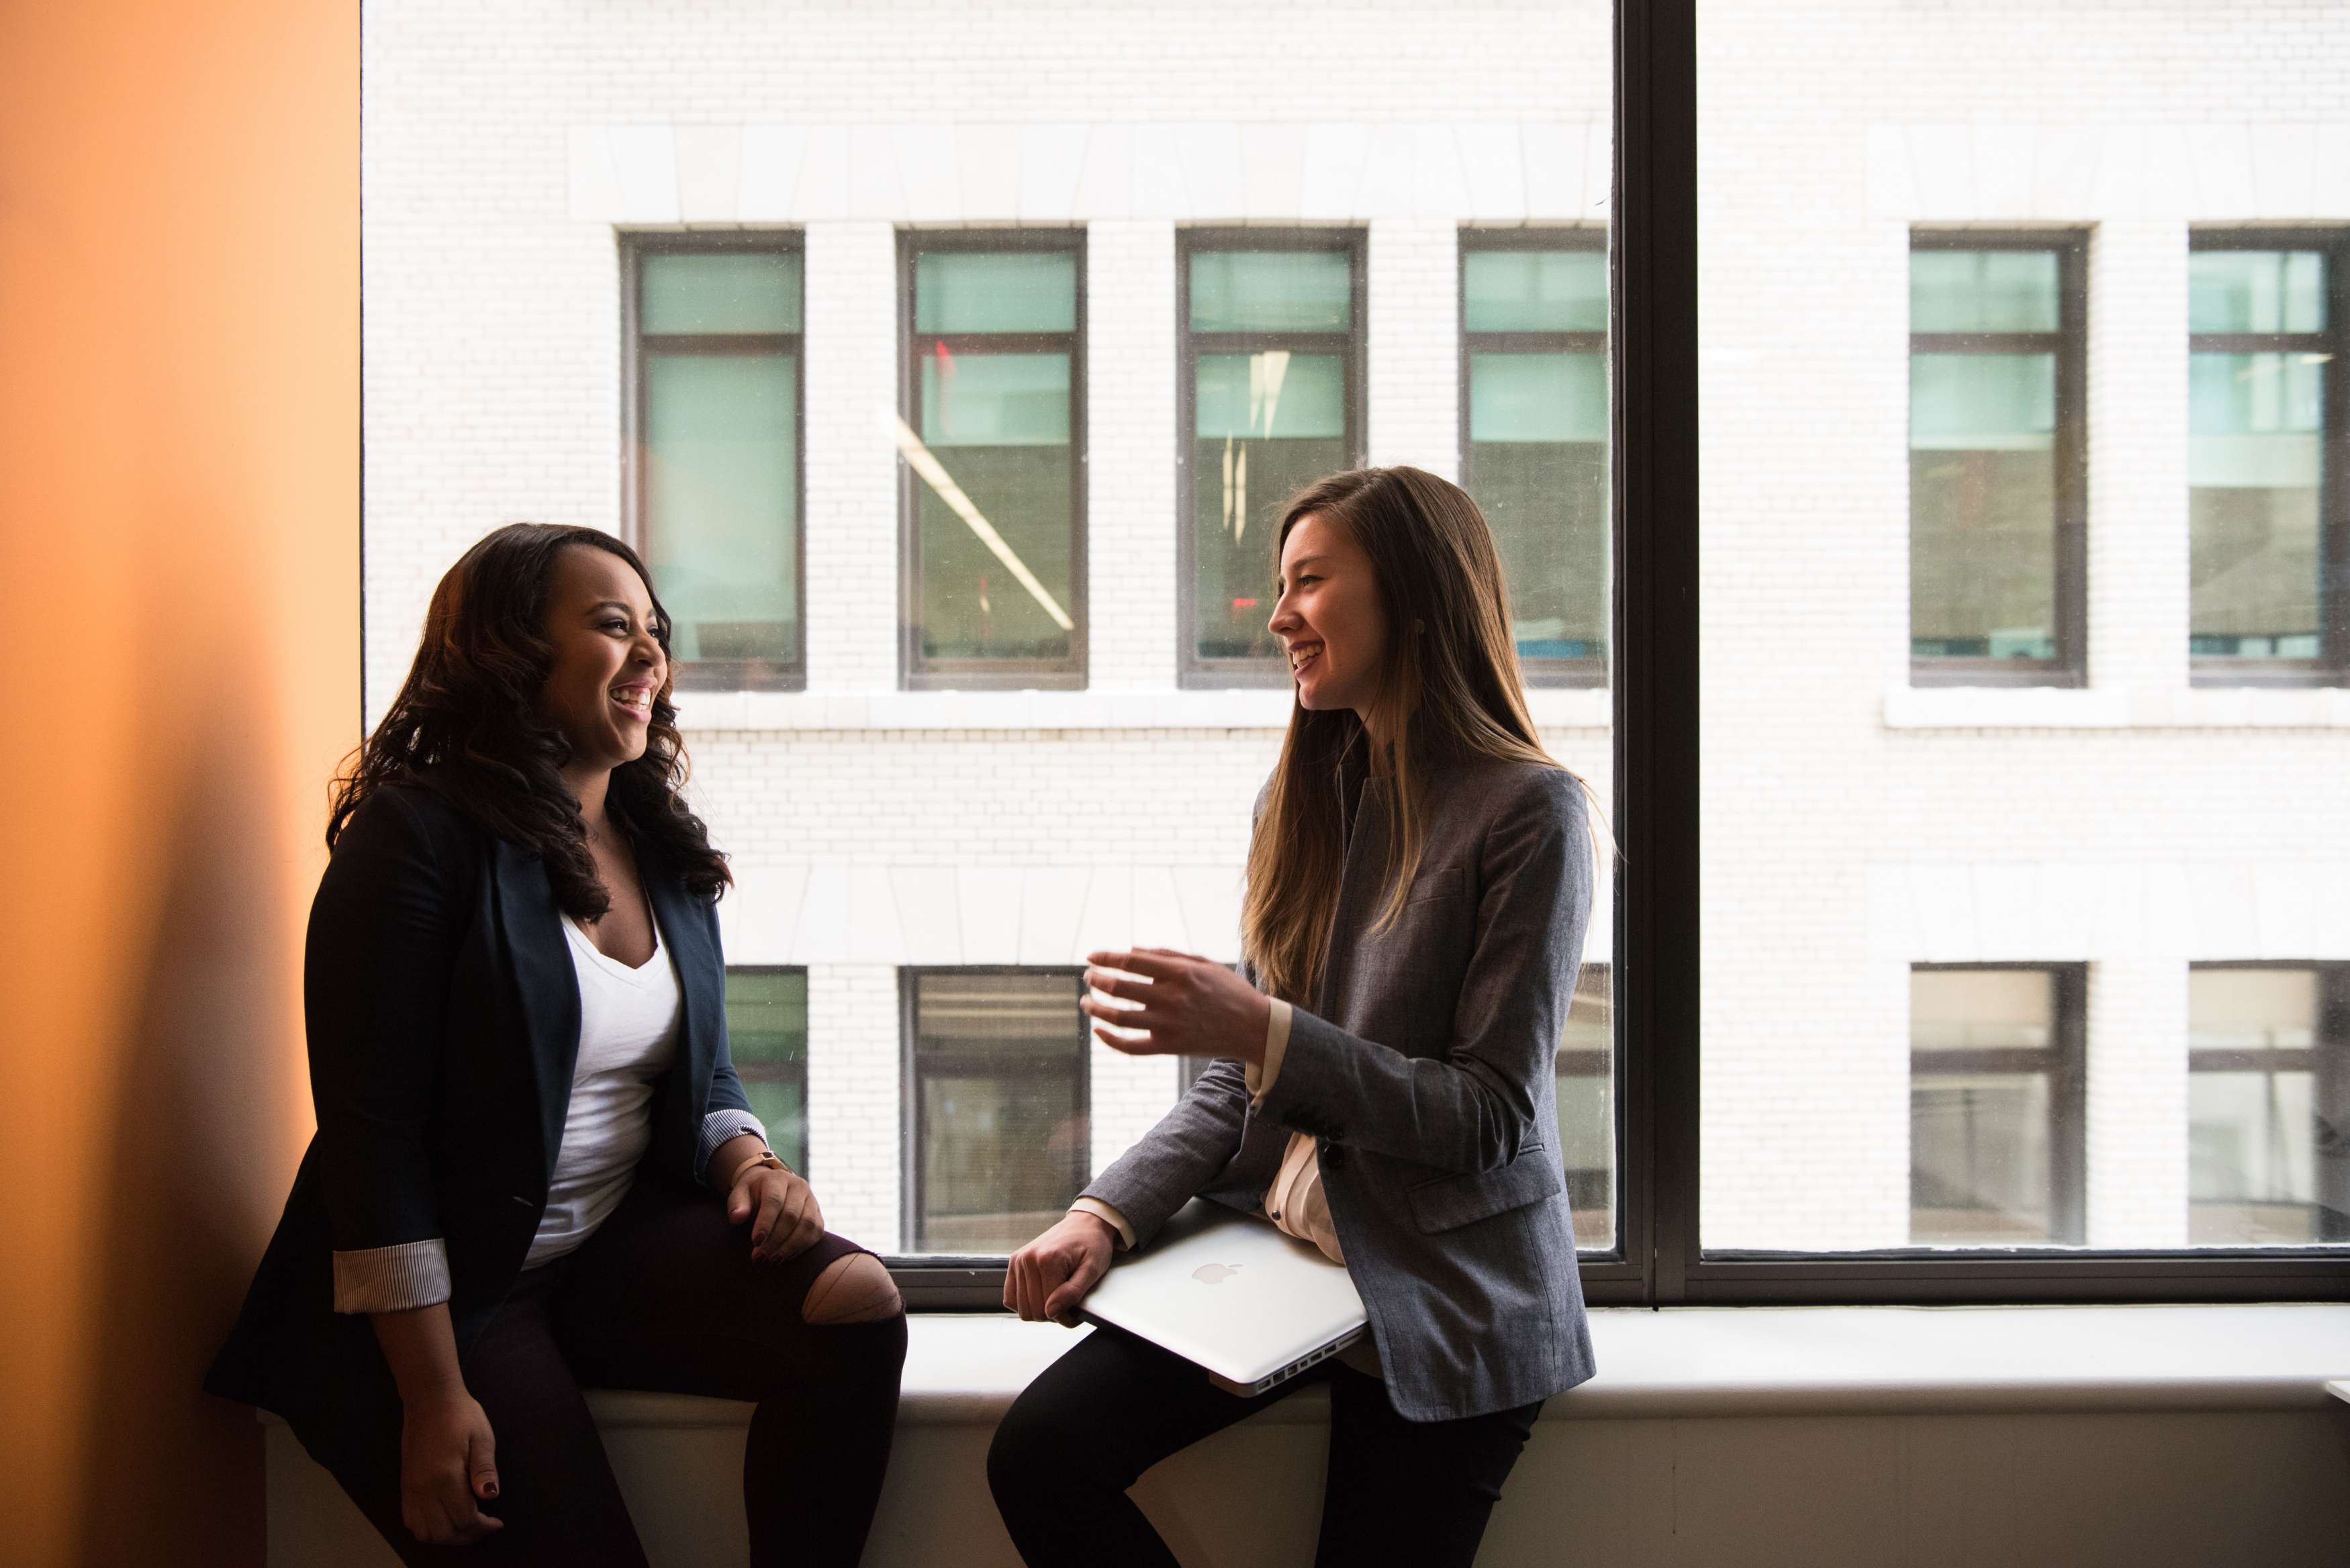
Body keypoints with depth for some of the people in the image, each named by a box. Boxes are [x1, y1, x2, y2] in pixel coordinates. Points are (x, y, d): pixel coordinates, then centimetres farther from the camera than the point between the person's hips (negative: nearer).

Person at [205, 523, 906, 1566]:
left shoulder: (666, 851, 9)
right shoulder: (418, 836, -12)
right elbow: (370, 1134, -16)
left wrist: (749, 1163, -6)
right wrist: (433, 1398, -20)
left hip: (621, 1245, 6)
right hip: (446, 1287, -6)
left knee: (857, 1301, -18)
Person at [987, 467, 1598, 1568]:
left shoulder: (1528, 812, -12)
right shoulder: (1304, 797, 8)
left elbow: (1493, 1115, -14)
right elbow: (1240, 1080, 9)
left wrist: (1265, 1032, -24)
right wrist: (1108, 1214, -6)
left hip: (1444, 1300, -5)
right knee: (1039, 1456, -12)